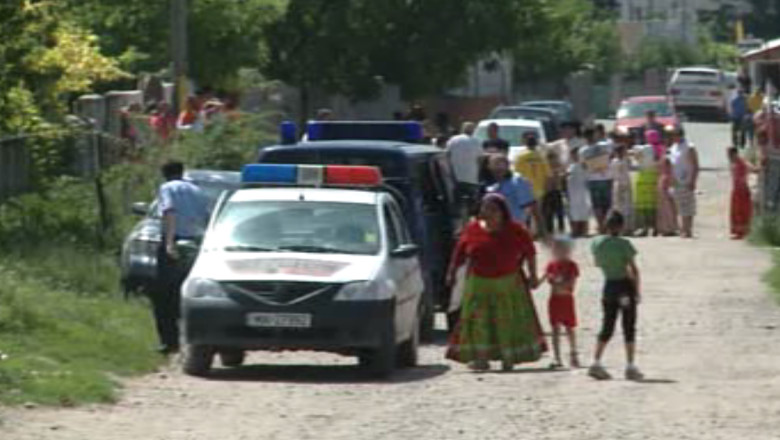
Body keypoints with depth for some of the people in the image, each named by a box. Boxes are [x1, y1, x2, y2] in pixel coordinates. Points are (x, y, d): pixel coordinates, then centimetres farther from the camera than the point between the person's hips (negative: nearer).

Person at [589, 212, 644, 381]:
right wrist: (638, 290, -6)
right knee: (629, 328, 4)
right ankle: (630, 366, 3)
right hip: (625, 285, -4)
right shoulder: (624, 245, -15)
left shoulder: (596, 243, -1)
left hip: (609, 286, 5)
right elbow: (634, 270, -14)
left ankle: (596, 363, 7)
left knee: (607, 328, 14)